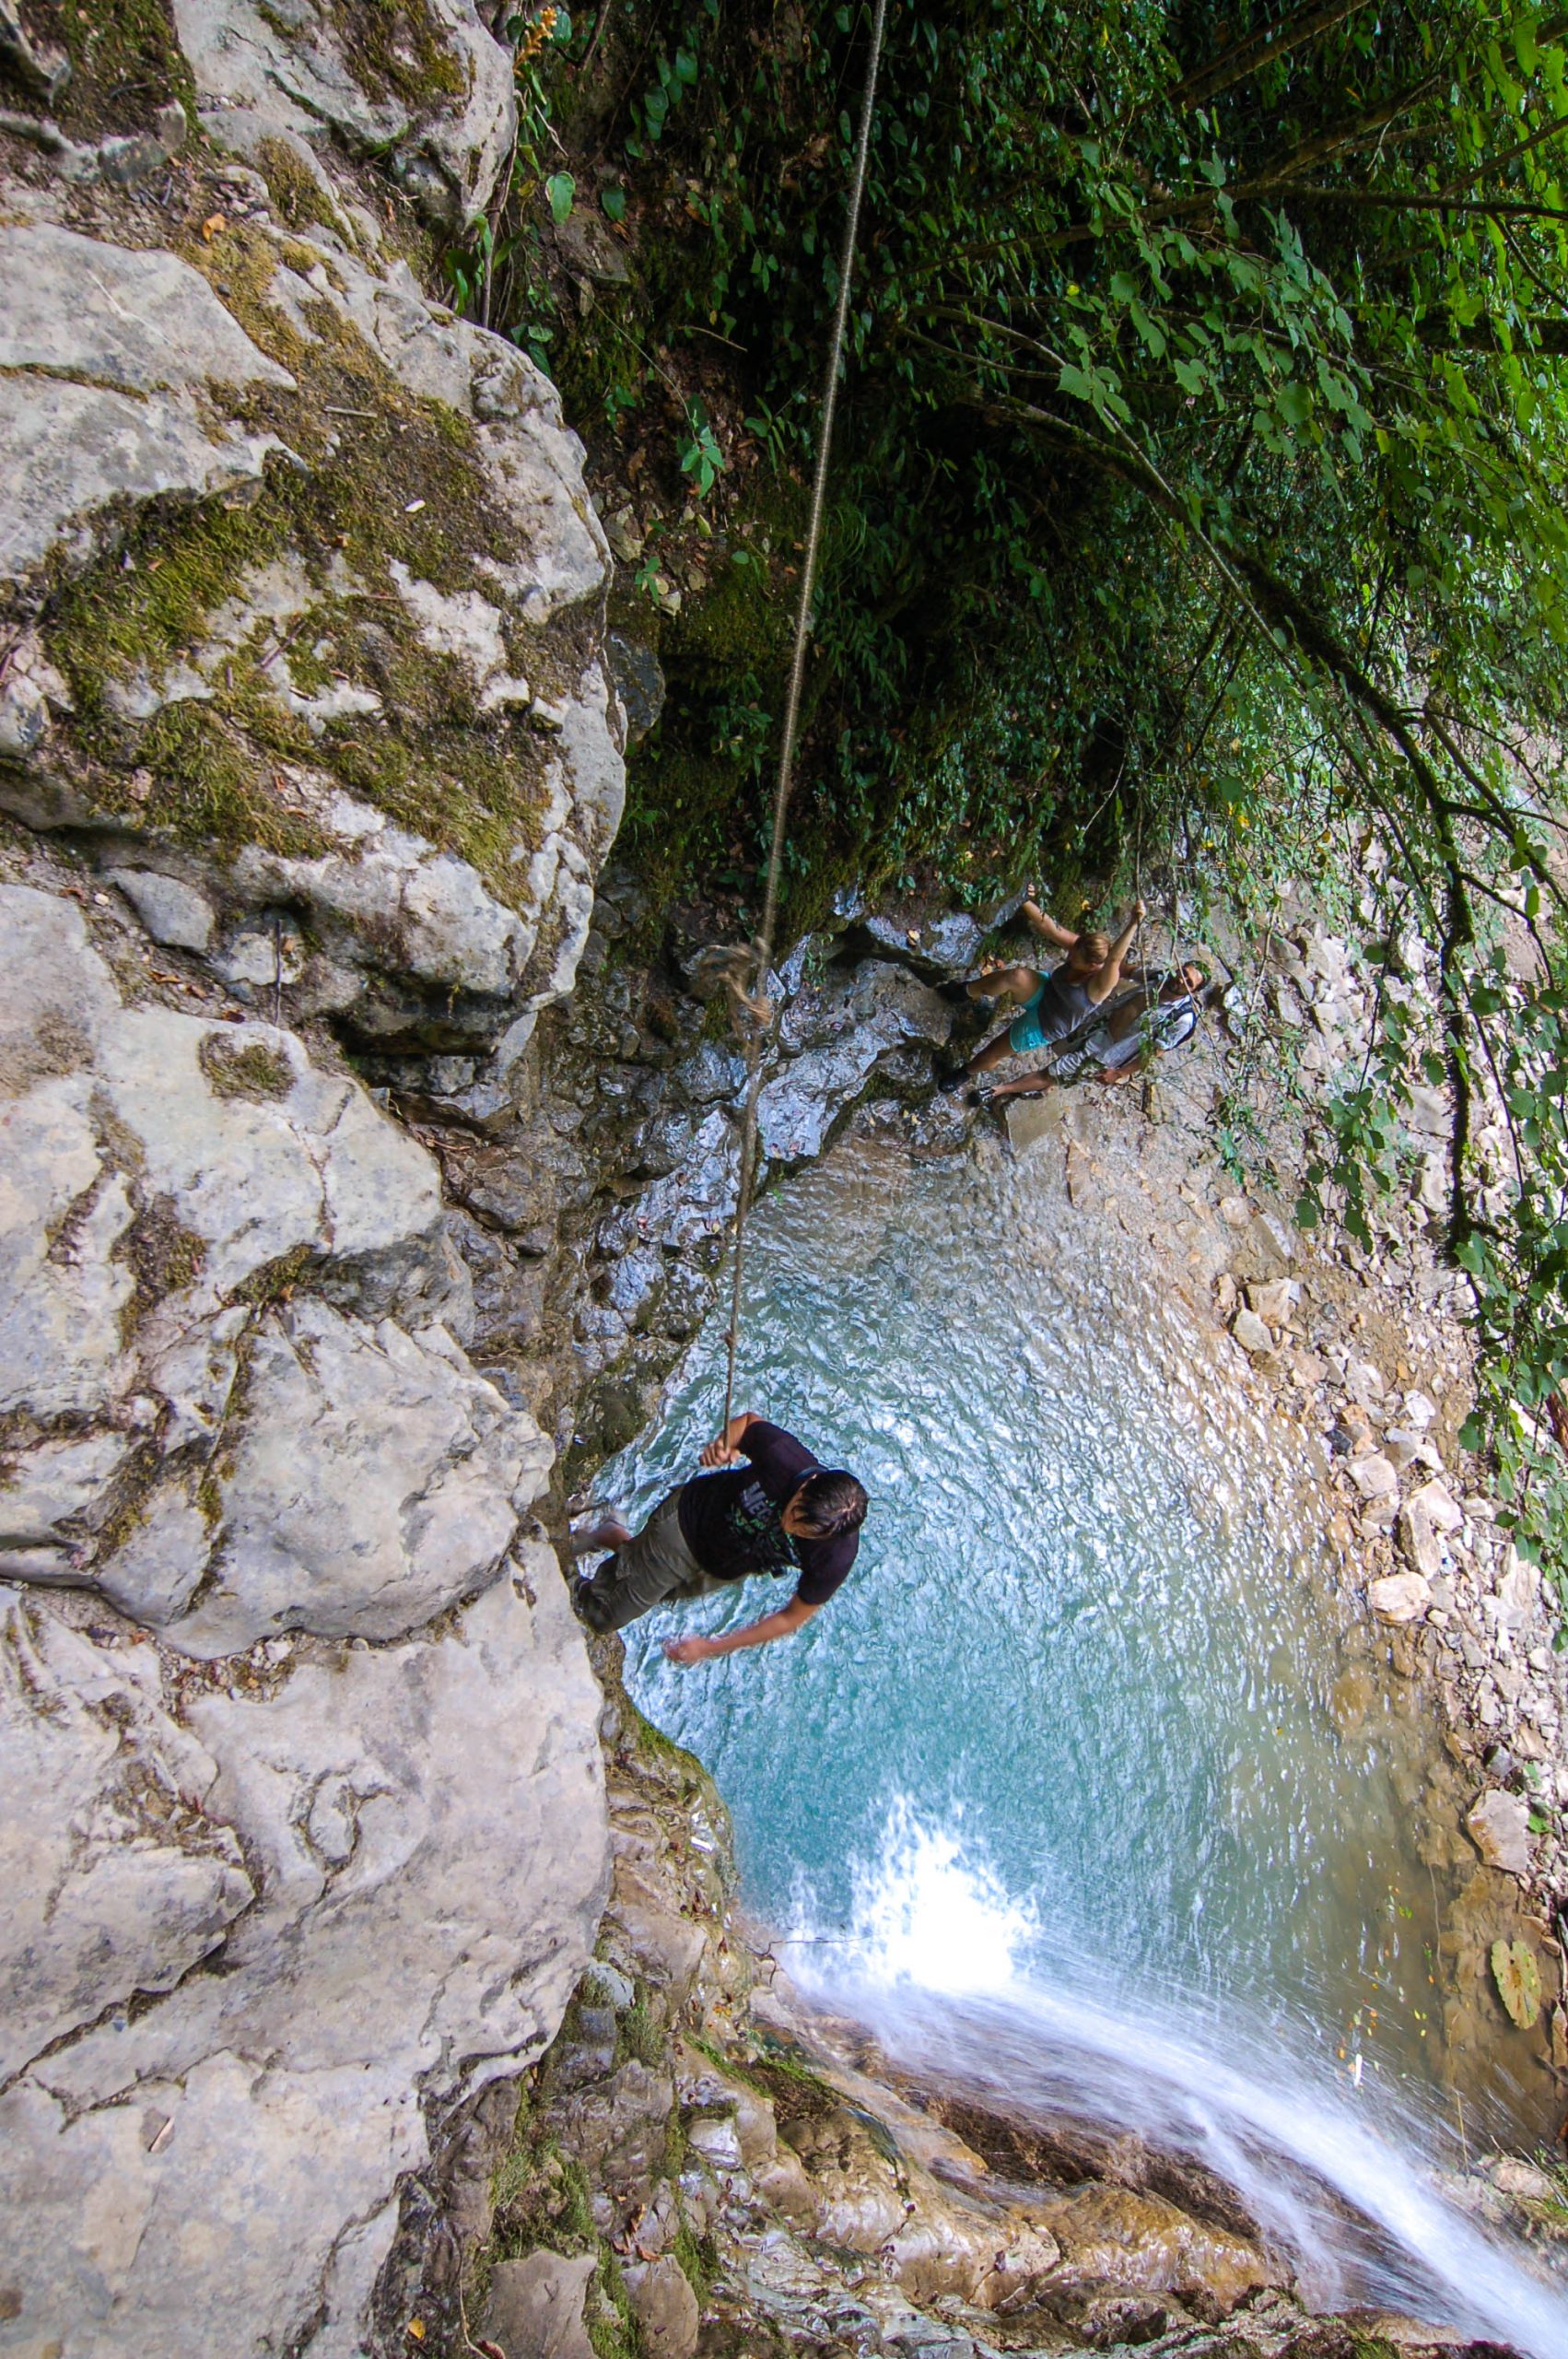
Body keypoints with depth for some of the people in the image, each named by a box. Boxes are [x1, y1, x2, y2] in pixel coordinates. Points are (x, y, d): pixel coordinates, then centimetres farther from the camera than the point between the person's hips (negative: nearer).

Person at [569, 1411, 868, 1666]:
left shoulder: (835, 1558, -36)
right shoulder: (785, 1458, -39)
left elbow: (794, 1617, -19)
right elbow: (749, 1421, -14)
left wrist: (711, 1648, -14)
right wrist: (724, 1441, -36)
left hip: (724, 1573, 2)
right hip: (688, 1521, -2)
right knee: (604, 1615, 14)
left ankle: (616, 1537, 50)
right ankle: (608, 1535, 44)